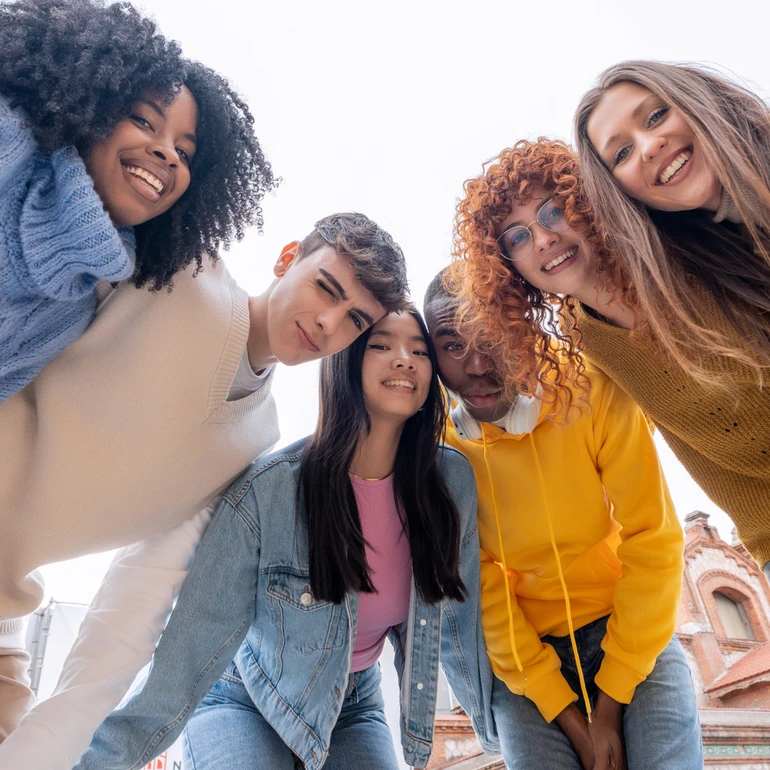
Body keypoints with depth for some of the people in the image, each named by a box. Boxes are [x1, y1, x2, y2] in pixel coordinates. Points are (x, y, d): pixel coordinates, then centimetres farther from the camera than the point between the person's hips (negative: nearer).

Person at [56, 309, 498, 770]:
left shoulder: (452, 482, -17)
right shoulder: (267, 491, -28)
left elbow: (461, 621, -4)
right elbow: (196, 646, -24)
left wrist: (502, 732, 4)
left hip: (355, 705, 3)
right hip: (243, 698, -2)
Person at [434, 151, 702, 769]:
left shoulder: (596, 390, -17)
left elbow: (652, 545, -12)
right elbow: (480, 589, -7)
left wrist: (611, 700, -9)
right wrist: (566, 713, -9)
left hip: (634, 634, 0)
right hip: (524, 661, 1)